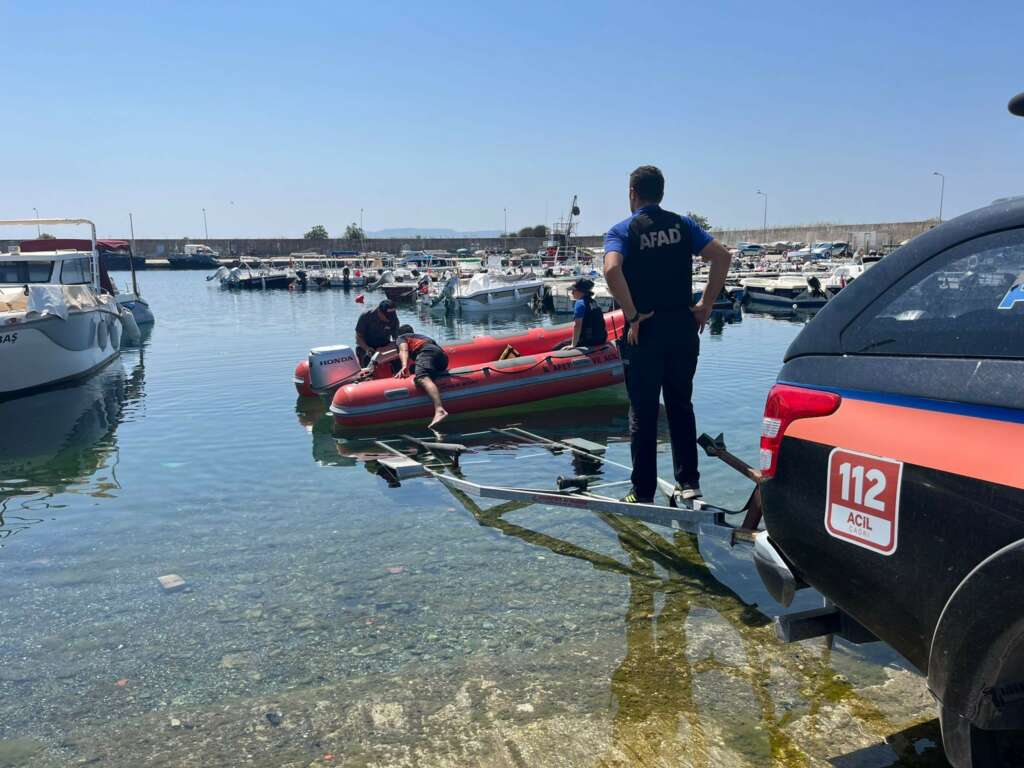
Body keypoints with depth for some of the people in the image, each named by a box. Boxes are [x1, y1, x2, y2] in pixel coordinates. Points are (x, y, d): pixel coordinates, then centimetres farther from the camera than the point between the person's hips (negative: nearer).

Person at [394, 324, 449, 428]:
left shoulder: (402, 337, 26)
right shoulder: (422, 336, 45)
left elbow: (403, 350, 6)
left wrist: (404, 367, -12)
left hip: (427, 352, -8)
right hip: (443, 357, 8)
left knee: (422, 378, -31)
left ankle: (439, 410, -59)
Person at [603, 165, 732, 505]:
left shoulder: (622, 231, -4)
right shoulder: (682, 225, 7)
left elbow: (612, 270, -24)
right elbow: (722, 256, -3)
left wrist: (633, 316, -15)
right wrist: (706, 305, 2)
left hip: (644, 331, -3)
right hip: (683, 327, 4)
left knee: (642, 413, 5)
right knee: (681, 406, 17)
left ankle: (643, 493, 11)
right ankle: (688, 482, 17)